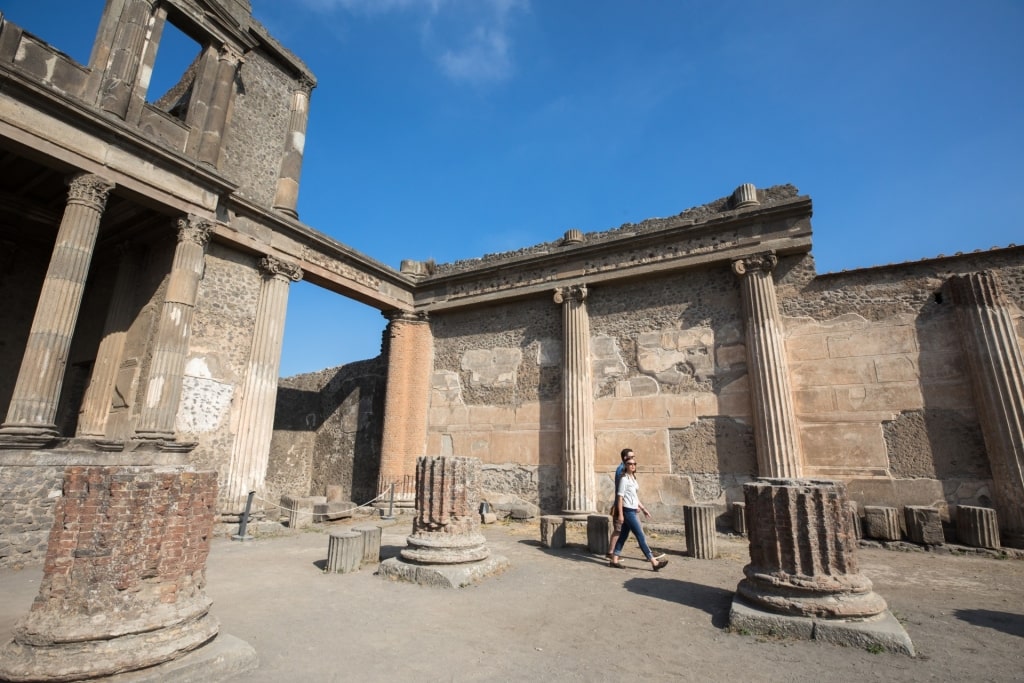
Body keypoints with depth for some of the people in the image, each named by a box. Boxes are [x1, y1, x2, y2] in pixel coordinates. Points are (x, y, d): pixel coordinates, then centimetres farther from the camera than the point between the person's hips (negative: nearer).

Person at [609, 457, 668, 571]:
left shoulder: (633, 478, 14)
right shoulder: (624, 479, -13)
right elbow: (620, 497, -15)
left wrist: (643, 509, 18)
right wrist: (620, 514, -17)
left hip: (632, 511, 9)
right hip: (628, 511, -9)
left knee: (623, 535, 11)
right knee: (641, 537, -5)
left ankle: (614, 560, 18)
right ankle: (654, 562, 0)